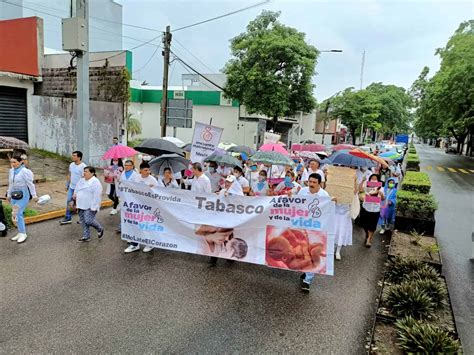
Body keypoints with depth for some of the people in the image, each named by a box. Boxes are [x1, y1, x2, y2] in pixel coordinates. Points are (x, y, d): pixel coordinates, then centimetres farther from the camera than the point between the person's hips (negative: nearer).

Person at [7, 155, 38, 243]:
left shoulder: (24, 171, -15)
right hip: (15, 195, 7)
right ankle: (21, 233, 21)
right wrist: (9, 194, 22)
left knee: (18, 214, -10)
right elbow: (11, 184, 18)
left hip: (23, 195, -7)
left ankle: (23, 233, 2)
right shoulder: (11, 171, 7)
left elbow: (30, 184, -15)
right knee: (16, 214, 10)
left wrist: (34, 195, -15)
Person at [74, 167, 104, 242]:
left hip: (90, 207, -8)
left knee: (88, 221, -13)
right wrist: (75, 194, 3)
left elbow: (97, 196, -19)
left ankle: (100, 229, 13)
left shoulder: (95, 182, -15)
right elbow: (77, 189, 25)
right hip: (81, 206, 8)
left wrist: (94, 207, -22)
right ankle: (86, 237, 23)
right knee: (83, 222, 11)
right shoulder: (81, 180, 12)